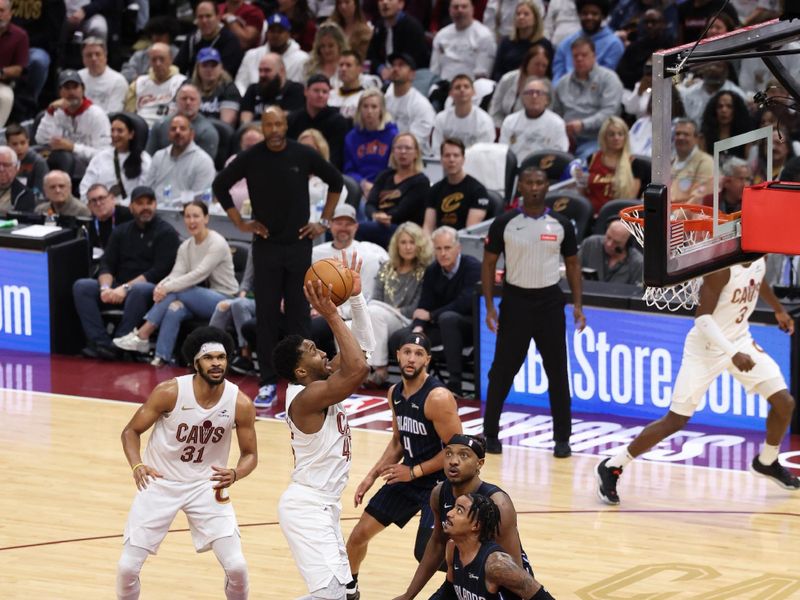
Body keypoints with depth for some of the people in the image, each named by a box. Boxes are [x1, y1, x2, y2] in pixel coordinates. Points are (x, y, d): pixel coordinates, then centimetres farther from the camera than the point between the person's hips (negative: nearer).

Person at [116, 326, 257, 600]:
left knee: (236, 566, -10)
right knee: (128, 566, -4)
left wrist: (234, 474, -26)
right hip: (160, 482, -1)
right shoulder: (170, 392, -21)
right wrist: (137, 466, -28)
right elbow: (131, 431, -9)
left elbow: (250, 454, -3)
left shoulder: (240, 403, -16)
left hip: (207, 485, 1)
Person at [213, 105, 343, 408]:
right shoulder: (251, 158, -5)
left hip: (299, 244, 0)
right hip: (266, 244, 0)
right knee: (266, 315, 1)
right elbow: (220, 185, 7)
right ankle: (268, 381, 7)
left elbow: (336, 182, 8)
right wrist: (240, 223, 2)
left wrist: (324, 222, 4)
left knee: (299, 314, 2)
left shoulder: (303, 155, -5)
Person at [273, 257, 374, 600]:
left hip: (324, 506, 11)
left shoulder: (322, 384, 7)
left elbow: (362, 348, 13)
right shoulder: (309, 397, -21)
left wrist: (356, 295, 3)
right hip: (307, 507, -11)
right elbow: (358, 369, -35)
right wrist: (331, 316, -29)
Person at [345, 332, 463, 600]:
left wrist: (414, 471, -21)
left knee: (428, 553, -19)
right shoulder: (395, 393, 2)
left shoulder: (438, 397, -24)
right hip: (408, 476, 8)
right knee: (359, 534, 10)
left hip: (439, 481, -8)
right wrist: (372, 476, 8)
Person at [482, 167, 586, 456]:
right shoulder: (504, 224, -4)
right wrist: (490, 306, -6)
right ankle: (491, 433, 13)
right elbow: (489, 264, 2)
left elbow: (573, 264, 9)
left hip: (550, 301, 1)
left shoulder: (561, 225, 1)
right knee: (502, 370, 2)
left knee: (557, 372, 3)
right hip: (515, 300, -1)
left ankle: (562, 437, 10)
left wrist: (578, 305, 0)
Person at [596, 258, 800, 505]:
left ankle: (767, 462, 28)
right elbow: (703, 318, -28)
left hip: (740, 340, 7)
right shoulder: (722, 267, -26)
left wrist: (779, 310, 35)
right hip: (707, 348, -7)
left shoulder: (759, 259, -3)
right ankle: (611, 467, 2)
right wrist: (733, 353, -36)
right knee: (675, 421, -8)